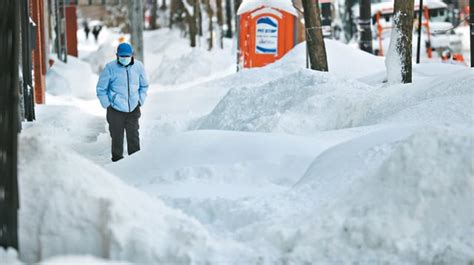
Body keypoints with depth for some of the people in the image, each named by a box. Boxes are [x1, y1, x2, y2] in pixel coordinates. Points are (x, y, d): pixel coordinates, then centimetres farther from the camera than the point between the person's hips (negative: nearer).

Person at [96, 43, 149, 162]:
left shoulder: (138, 66, -2)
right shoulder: (110, 68, -12)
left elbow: (144, 86, 14)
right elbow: (101, 89, -4)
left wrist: (140, 101, 6)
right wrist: (107, 105, -7)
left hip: (133, 109, 3)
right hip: (116, 110, -3)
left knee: (133, 136, 8)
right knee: (117, 137, 3)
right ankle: (117, 160, 15)